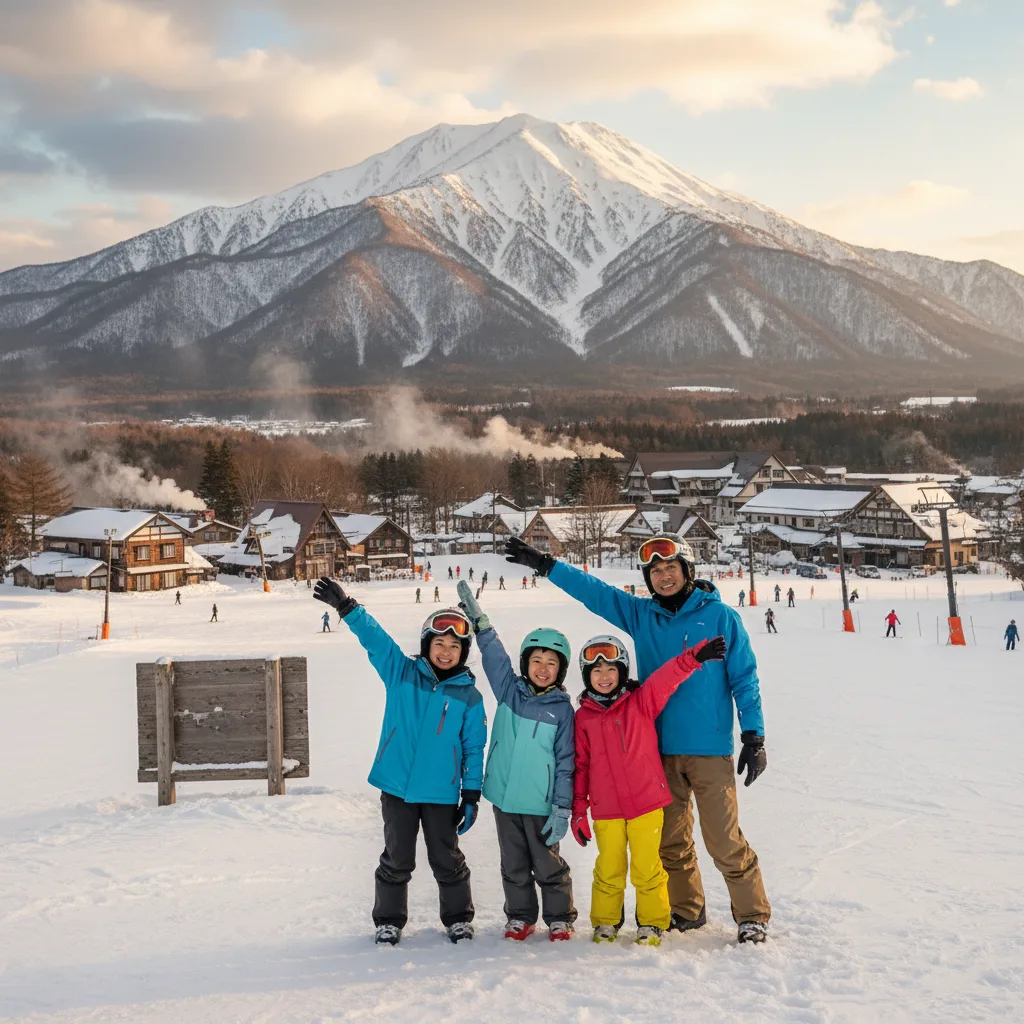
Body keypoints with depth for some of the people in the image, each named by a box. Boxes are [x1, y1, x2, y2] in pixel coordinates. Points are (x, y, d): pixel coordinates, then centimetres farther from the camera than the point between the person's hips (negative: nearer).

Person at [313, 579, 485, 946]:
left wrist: (472, 795, 0)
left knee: (447, 860, 11)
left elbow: (474, 748, 2)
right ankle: (388, 920, 27)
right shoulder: (401, 673, -1)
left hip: (441, 793, 0)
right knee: (397, 860, 11)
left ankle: (458, 918, 30)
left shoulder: (469, 696, -1)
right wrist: (346, 607, -25)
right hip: (397, 788, 0)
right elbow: (375, 638, -12)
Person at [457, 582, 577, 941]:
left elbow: (565, 761, -5)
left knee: (548, 865, 8)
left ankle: (559, 917, 24)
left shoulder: (562, 708, -6)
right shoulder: (509, 690, 2)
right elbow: (494, 654, 8)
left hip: (541, 803, -3)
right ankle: (520, 916, 29)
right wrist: (479, 622, 1)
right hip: (504, 798, 3)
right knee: (514, 865, 14)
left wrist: (562, 808, -7)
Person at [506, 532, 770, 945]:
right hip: (661, 748, 4)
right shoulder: (640, 615, 9)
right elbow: (593, 591, 11)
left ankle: (752, 915, 8)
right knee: (670, 840, 11)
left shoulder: (720, 616, -1)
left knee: (725, 841, -6)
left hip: (710, 749, -4)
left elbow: (744, 678, 0)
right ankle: (686, 910, 27)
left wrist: (754, 737, -4)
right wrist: (543, 563, 6)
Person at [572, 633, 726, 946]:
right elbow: (580, 766, 7)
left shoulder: (641, 702, 0)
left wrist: (694, 657, -33)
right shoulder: (583, 717, 3)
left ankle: (652, 923, 22)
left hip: (646, 803, -1)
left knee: (647, 869, 6)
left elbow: (665, 679, -16)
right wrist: (578, 811, 7)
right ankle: (605, 921, 28)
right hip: (605, 809, 1)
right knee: (608, 869, 11)